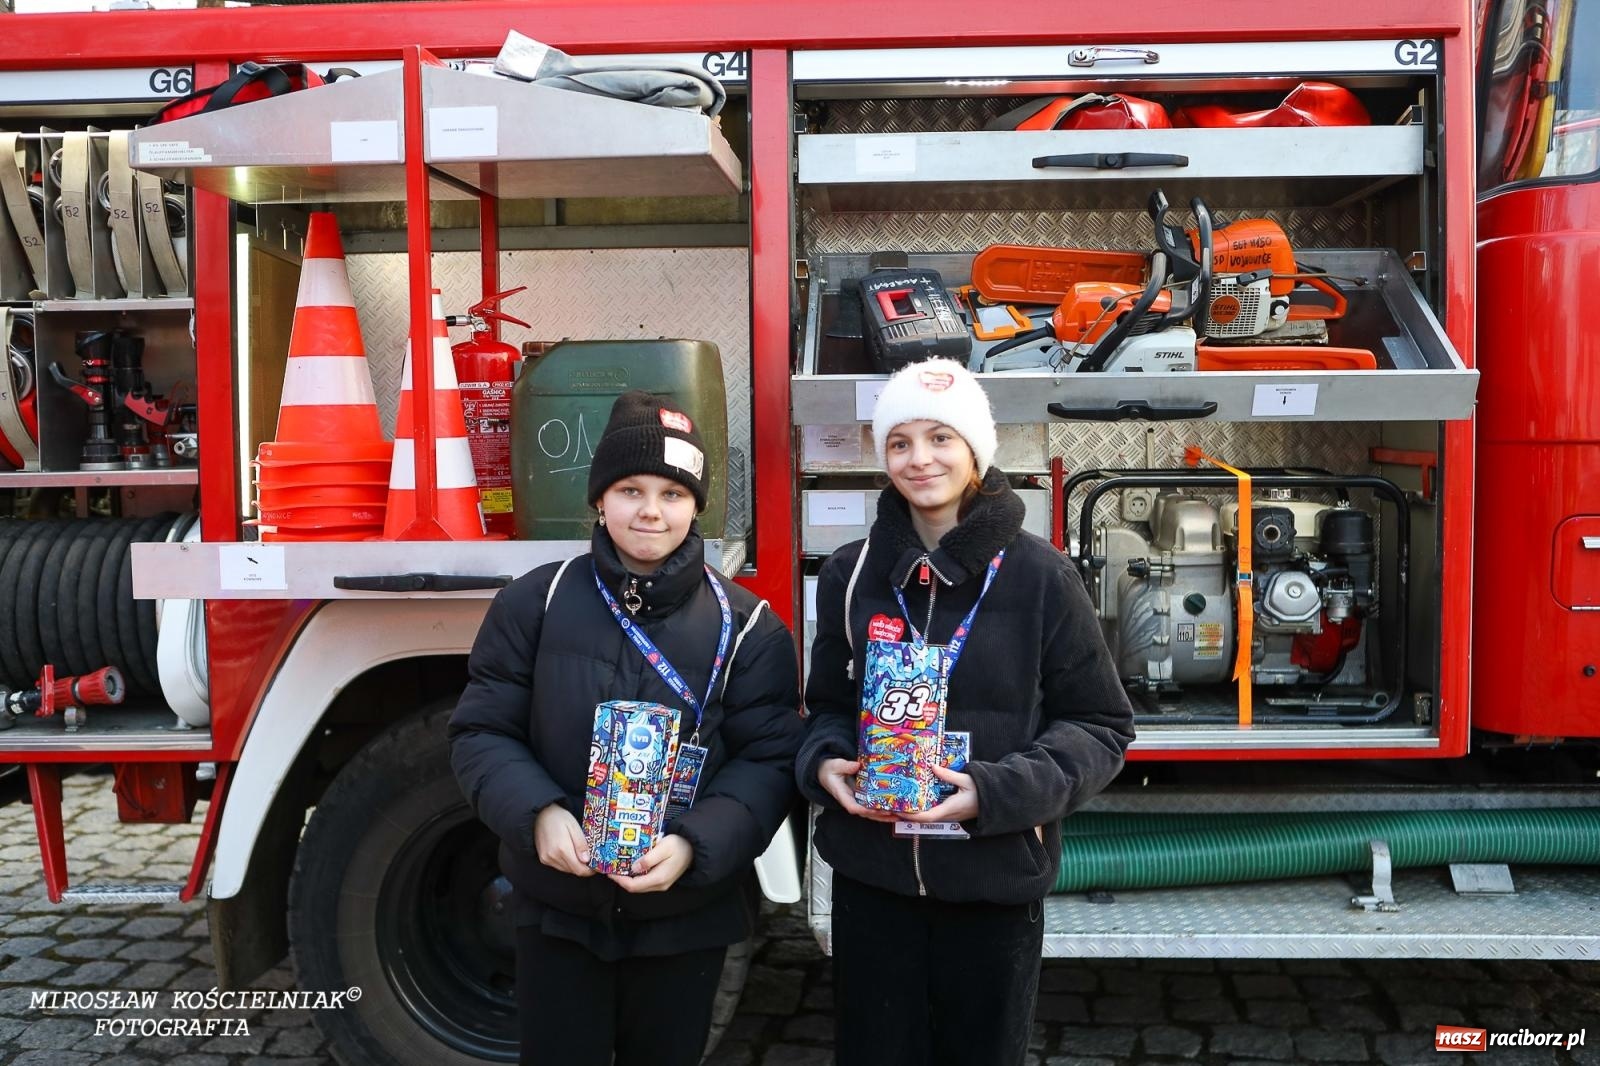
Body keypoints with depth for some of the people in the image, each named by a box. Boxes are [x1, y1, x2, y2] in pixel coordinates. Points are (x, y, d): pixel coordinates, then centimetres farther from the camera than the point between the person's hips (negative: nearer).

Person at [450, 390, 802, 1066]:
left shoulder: (746, 625, -6)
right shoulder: (535, 603, -5)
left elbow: (769, 758, -8)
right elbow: (481, 731, -3)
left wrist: (695, 845, -24)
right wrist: (538, 814, -21)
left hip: (687, 914, 0)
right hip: (557, 908, 0)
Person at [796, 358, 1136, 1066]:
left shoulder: (1038, 576, -8)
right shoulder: (851, 574, 1)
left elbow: (1101, 727, -4)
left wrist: (996, 791, -18)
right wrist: (826, 765, -9)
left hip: (995, 880, -2)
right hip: (870, 876, 2)